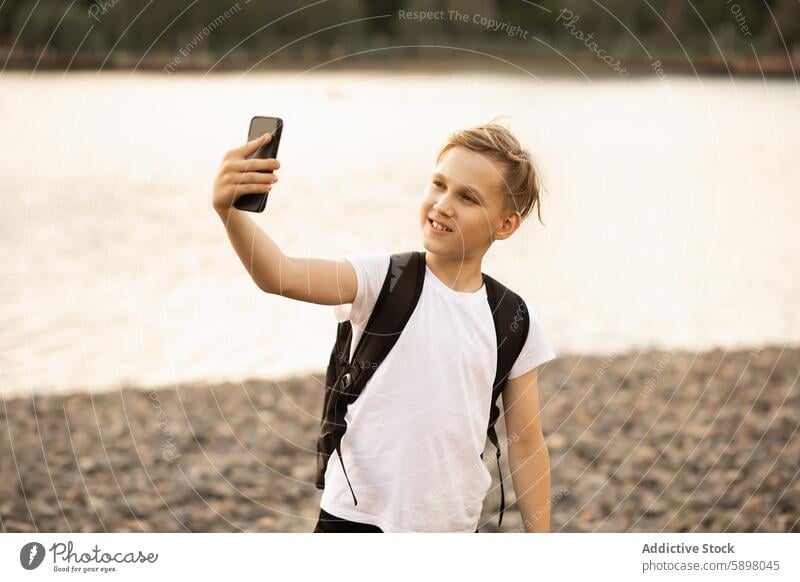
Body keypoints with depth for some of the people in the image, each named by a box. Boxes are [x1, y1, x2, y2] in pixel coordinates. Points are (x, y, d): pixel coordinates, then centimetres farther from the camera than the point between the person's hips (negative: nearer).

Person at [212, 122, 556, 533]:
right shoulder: (383, 279, -7)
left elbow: (526, 444, 7)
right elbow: (280, 276, -25)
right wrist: (229, 210, -44)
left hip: (454, 527, 3)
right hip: (357, 519, -2)